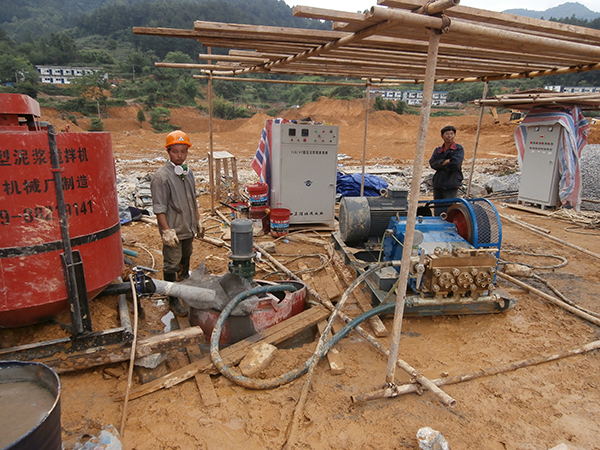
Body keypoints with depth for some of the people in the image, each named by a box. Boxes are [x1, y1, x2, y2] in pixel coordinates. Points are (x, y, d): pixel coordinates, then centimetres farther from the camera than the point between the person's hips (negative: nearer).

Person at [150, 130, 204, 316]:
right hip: (173, 230, -8)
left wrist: (198, 220, 18)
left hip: (188, 228, 8)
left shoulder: (188, 172, 7)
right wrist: (167, 231, -22)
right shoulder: (161, 176, -18)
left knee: (186, 257, 27)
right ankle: (173, 300, 15)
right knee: (171, 265, 3)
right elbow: (159, 208, -20)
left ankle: (185, 280, 52)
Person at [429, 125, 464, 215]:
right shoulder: (438, 150, 14)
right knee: (438, 213, 9)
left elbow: (455, 164, -14)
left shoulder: (459, 149, 1)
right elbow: (432, 163, -3)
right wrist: (445, 161, -16)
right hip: (438, 184, 5)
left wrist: (440, 164, -4)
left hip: (451, 185, -5)